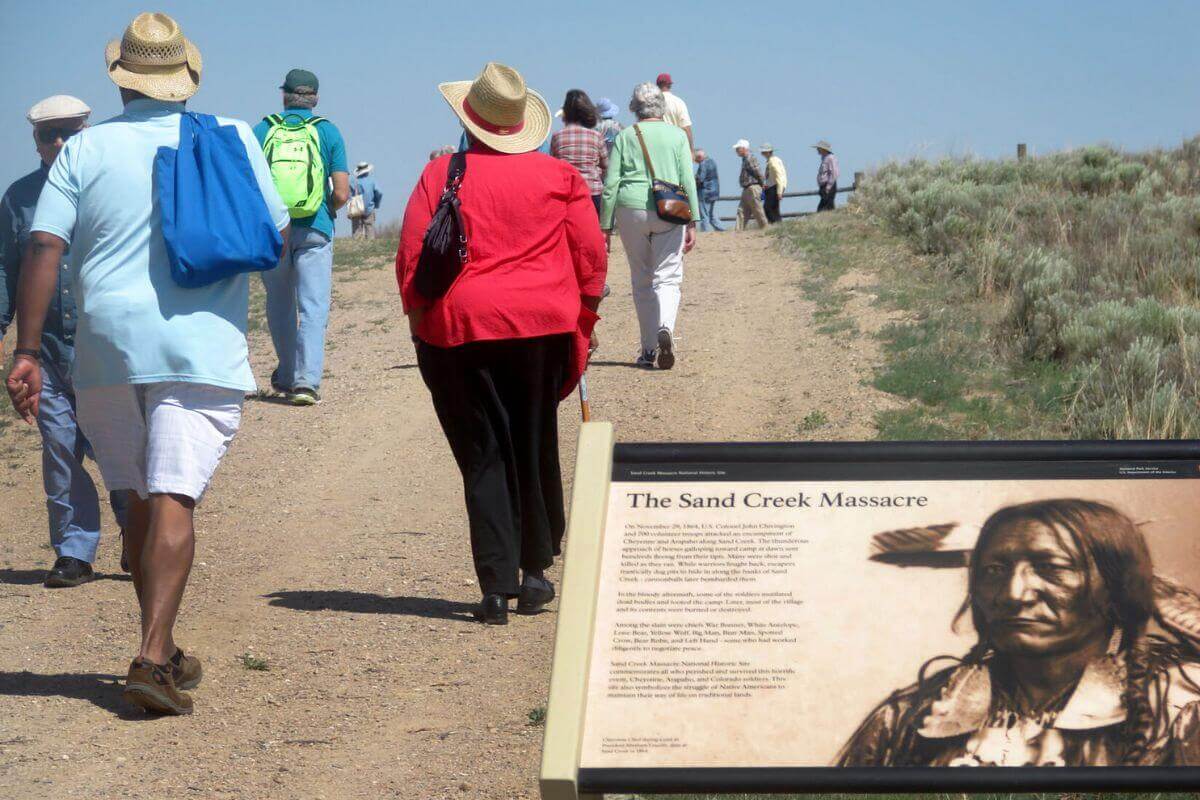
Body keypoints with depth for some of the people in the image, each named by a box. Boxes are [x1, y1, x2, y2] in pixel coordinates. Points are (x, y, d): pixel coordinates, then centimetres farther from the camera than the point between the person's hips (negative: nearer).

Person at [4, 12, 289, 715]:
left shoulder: (86, 150, 3)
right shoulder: (233, 139, 4)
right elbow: (275, 234, 8)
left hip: (106, 348, 2)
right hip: (200, 347, -2)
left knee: (138, 501, 15)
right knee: (174, 501, -8)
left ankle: (162, 653, 24)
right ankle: (154, 658, -21)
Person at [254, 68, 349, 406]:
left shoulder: (262, 131, 2)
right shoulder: (328, 132, 0)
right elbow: (341, 193, -5)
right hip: (314, 231, -2)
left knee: (280, 305, 15)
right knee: (313, 306, -1)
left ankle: (287, 376, 25)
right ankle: (306, 380, -13)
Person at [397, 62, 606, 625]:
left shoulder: (441, 175, 0)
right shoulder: (559, 177, 4)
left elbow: (411, 260, -2)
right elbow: (591, 258, 4)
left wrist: (420, 324, 9)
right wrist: (581, 327, 14)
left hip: (460, 326, -1)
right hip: (543, 326, 1)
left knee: (483, 456, 3)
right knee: (536, 451, 14)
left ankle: (496, 584, -4)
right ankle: (535, 572, 20)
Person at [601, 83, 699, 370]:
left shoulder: (625, 137, 8)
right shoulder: (677, 135, 7)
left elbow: (611, 184, 3)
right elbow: (688, 181, 1)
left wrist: (606, 226, 6)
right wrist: (692, 223, 1)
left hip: (630, 209, 1)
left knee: (641, 281, 11)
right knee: (667, 277, 1)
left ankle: (649, 349, 13)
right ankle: (665, 327, -28)